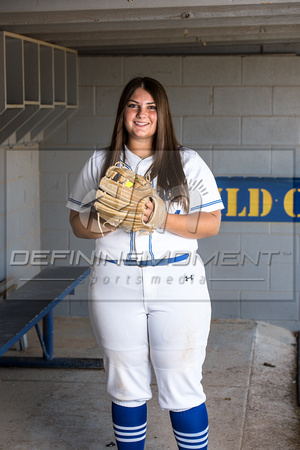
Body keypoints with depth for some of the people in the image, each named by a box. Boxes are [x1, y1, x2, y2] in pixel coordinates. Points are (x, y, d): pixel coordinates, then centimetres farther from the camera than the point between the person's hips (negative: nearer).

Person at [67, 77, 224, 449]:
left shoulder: (188, 163, 5)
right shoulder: (100, 163, 10)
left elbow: (211, 223, 0)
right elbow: (77, 221, 11)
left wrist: (163, 219, -16)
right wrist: (104, 223, -11)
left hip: (178, 286, -1)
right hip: (115, 286, 2)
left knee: (182, 389, 2)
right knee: (126, 387, 10)